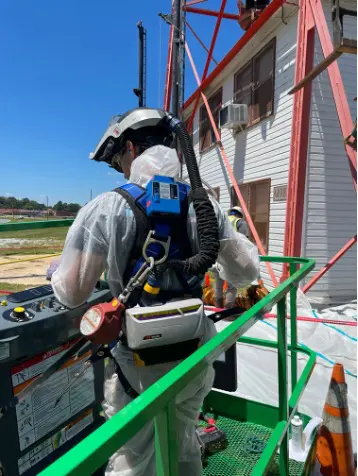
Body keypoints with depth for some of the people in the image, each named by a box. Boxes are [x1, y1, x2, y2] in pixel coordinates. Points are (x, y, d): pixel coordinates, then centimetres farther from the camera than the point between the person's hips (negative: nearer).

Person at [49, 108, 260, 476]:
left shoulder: (105, 209, -16)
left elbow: (71, 293, -13)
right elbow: (245, 273, 0)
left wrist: (57, 271, 9)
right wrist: (240, 243, 21)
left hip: (139, 365, -3)